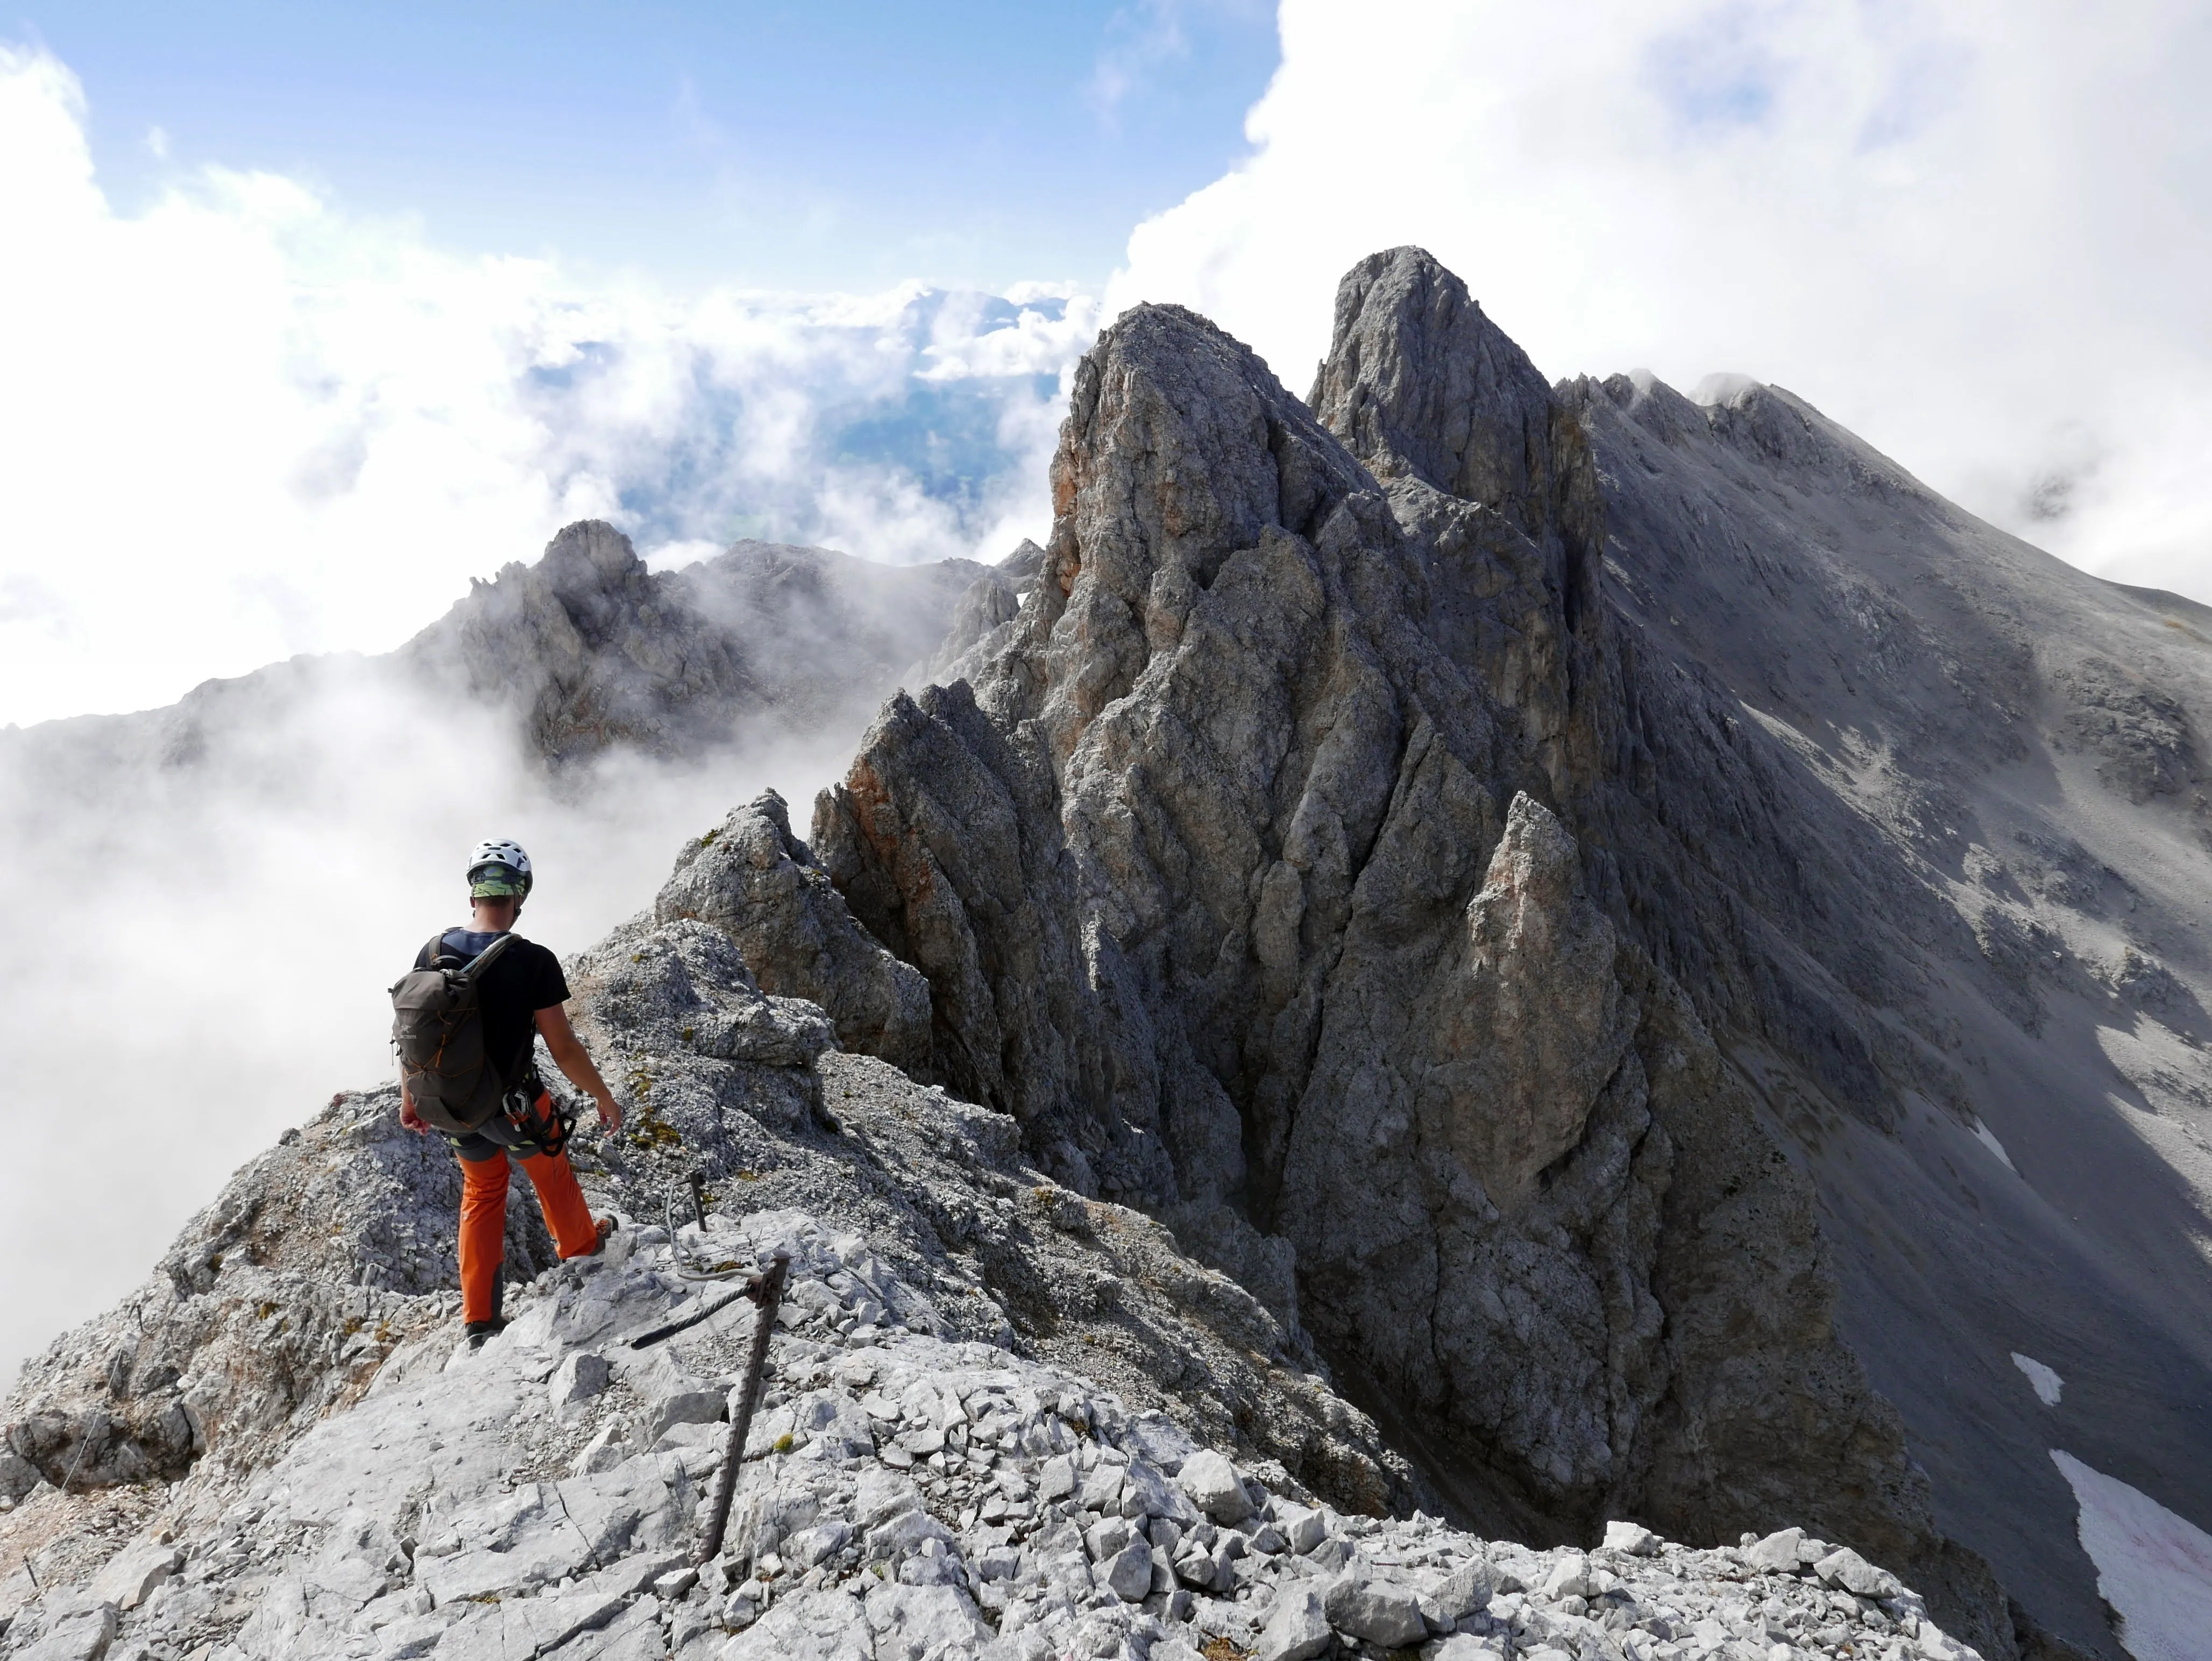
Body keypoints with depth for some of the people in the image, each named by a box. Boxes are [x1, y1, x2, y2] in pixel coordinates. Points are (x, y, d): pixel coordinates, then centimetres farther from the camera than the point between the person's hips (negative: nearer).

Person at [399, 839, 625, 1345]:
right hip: (517, 1107, -4)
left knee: (482, 1192, 25)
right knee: (550, 1169, 26)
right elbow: (564, 1049, -19)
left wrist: (409, 1098, 16)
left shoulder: (433, 952, -11)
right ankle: (580, 1241, 55)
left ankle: (480, 1320, 28)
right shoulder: (534, 962, -25)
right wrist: (606, 1099, -4)